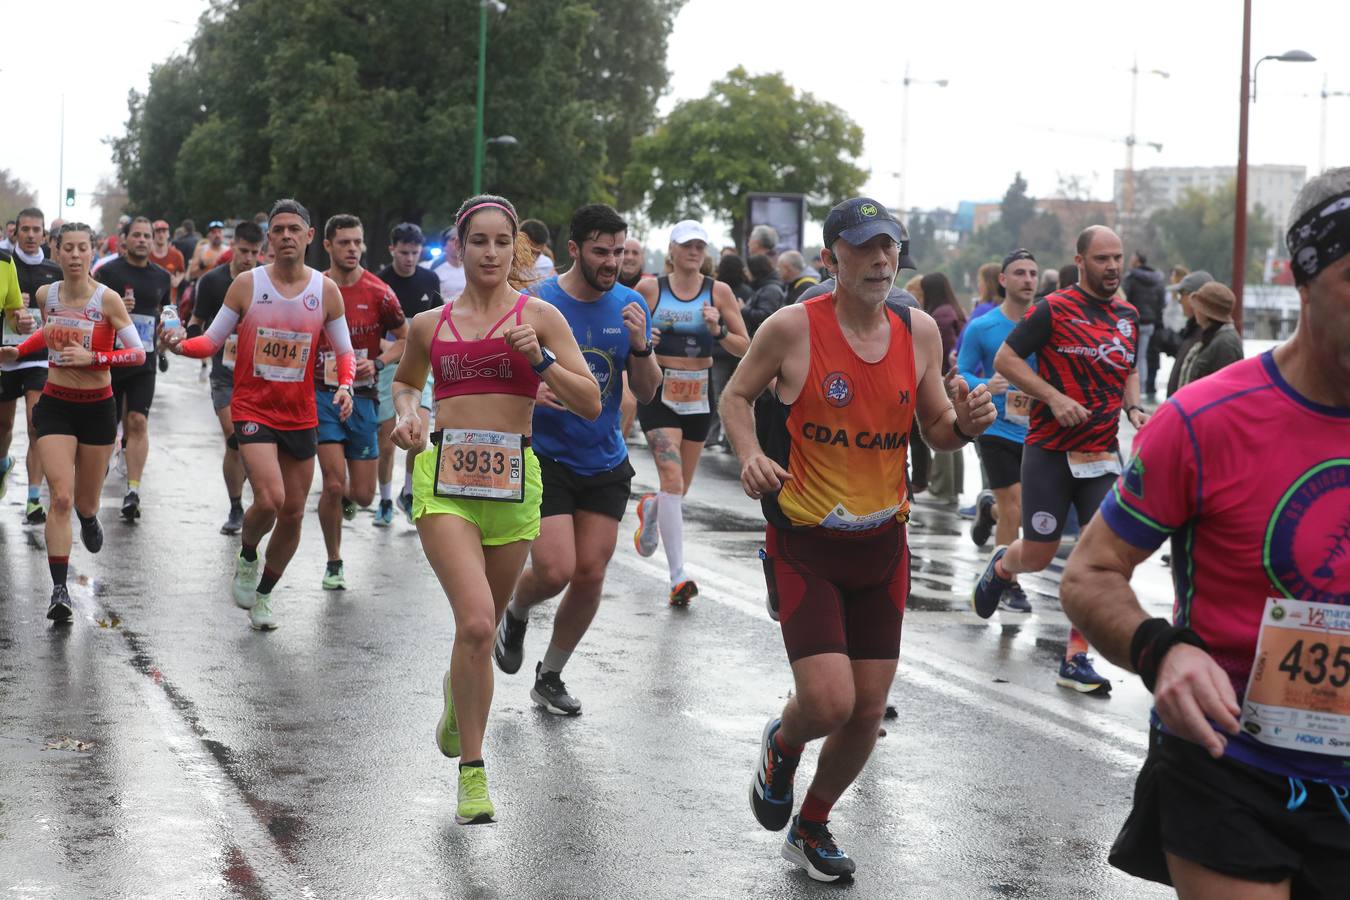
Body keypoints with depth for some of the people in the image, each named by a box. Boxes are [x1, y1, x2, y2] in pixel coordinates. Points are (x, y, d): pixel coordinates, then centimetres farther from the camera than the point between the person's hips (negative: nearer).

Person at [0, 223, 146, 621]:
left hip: (97, 408, -1)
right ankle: (59, 590, -11)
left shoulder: (107, 299, -12)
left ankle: (88, 518, 51)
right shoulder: (46, 294, 0)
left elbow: (139, 353, -12)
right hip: (55, 405, 1)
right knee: (60, 498, -13)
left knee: (85, 503, 11)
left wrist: (92, 357, -22)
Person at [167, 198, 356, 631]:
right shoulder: (247, 284, -5)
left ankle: (262, 593, 30)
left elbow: (344, 351, 8)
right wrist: (181, 345, -22)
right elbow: (212, 340, -1)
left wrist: (345, 385, -12)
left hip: (301, 416, 3)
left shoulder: (326, 290, 0)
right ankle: (247, 557, 13)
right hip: (252, 409, -3)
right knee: (269, 499, -21)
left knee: (293, 514, 9)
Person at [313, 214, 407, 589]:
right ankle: (334, 564, 7)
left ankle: (344, 499, 42)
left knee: (362, 495, 3)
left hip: (363, 397, 1)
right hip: (322, 394, -1)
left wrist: (377, 363, -11)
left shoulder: (378, 293, -4)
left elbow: (405, 339, 5)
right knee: (334, 482, -11)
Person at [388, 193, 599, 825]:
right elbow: (405, 380, 30)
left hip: (513, 481, 1)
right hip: (444, 478, -1)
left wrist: (538, 357, -13)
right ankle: (472, 772, -9)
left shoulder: (538, 316, 4)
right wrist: (407, 413, 8)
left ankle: (457, 689, 49)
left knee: (483, 628, 13)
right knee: (475, 622, -19)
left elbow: (590, 404, 0)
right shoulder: (430, 325, 9)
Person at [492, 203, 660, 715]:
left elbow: (647, 393, 5)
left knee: (590, 577, 3)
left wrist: (641, 347, -15)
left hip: (605, 462, 4)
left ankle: (549, 677, 24)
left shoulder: (631, 306, 1)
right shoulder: (535, 304, -11)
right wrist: (528, 390, -27)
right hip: (545, 456, -4)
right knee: (555, 571, -15)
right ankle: (515, 615, 22)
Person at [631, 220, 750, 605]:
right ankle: (678, 577, -19)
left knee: (681, 487, 13)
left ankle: (650, 508, 51)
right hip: (659, 391, -3)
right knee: (672, 479, -17)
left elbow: (744, 347, 3)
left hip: (699, 394, 3)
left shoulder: (718, 292, 2)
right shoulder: (649, 288, -1)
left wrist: (719, 331, -16)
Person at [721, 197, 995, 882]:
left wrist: (965, 423, -13)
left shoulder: (919, 331, 1)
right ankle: (780, 747, 23)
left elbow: (937, 432, 10)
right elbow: (736, 396, 3)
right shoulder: (793, 328, -12)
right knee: (829, 702, -16)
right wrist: (751, 455, -16)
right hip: (804, 543, -4)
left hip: (883, 545, 5)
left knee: (868, 710, 8)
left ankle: (811, 827, 34)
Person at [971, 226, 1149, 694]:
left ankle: (1075, 659, 2)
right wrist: (1054, 397, -17)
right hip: (1050, 450, -4)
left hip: (1102, 453, 4)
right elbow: (1005, 359, -7)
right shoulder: (1054, 309, -8)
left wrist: (1133, 408, 5)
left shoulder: (1129, 316, 10)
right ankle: (1000, 566, 40)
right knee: (1038, 556, 2)